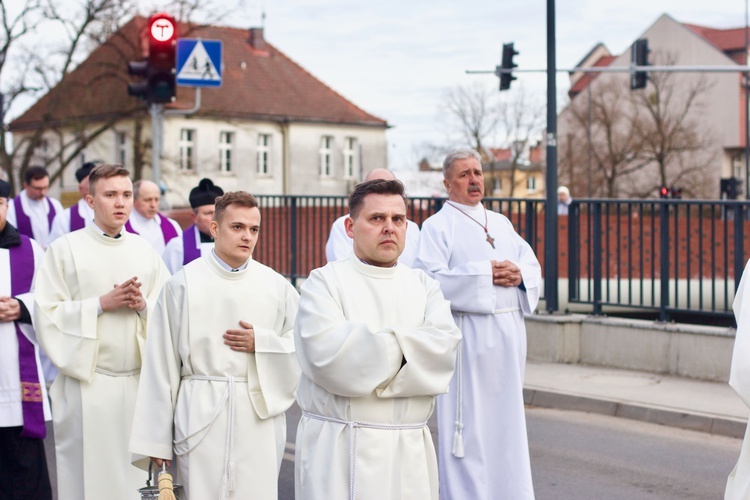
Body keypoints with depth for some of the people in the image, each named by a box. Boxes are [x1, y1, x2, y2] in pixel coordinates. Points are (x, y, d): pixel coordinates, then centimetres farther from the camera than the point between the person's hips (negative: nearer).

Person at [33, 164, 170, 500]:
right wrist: (101, 303, -14)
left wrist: (143, 306, -9)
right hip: (87, 384, -3)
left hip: (138, 381, 3)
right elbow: (46, 315, -6)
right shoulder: (65, 249, -1)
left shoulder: (145, 251, 10)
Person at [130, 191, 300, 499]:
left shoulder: (276, 286, 5)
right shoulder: (183, 284, -1)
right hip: (201, 416, -2)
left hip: (261, 415, 2)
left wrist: (261, 342, -9)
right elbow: (161, 362, 0)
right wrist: (156, 437, 0)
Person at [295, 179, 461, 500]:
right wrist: (399, 345, -8)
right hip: (338, 450, -3)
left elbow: (444, 348, -7)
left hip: (409, 450, 4)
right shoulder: (325, 281, 0)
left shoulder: (424, 286, 12)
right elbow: (325, 352, -18)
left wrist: (368, 351, -13)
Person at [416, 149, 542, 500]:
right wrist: (485, 274, -17)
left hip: (508, 334, 6)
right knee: (467, 422, -4)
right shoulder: (438, 226, -2)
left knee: (506, 417, 11)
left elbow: (532, 265, 14)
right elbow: (432, 279, -15)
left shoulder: (501, 224, 17)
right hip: (470, 336, -6)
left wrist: (519, 274, -9)